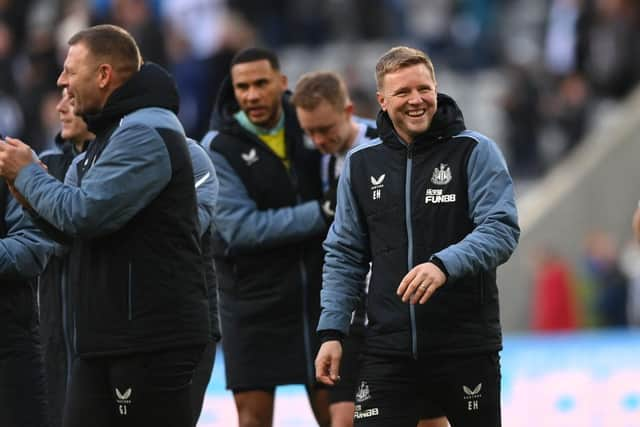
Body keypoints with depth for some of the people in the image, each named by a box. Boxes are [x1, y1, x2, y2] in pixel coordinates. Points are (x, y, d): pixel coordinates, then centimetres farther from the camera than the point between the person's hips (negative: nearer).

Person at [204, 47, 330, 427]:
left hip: (318, 290, 3)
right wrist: (320, 214, -19)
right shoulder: (221, 149, -9)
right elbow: (240, 228, -18)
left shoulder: (305, 124, 3)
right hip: (254, 299, -3)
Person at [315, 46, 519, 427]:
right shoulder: (361, 164, 10)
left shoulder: (475, 151, -2)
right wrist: (331, 331, 4)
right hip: (389, 349, 2)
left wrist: (444, 265, -29)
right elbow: (345, 255, 14)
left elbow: (502, 229, -12)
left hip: (466, 348, -2)